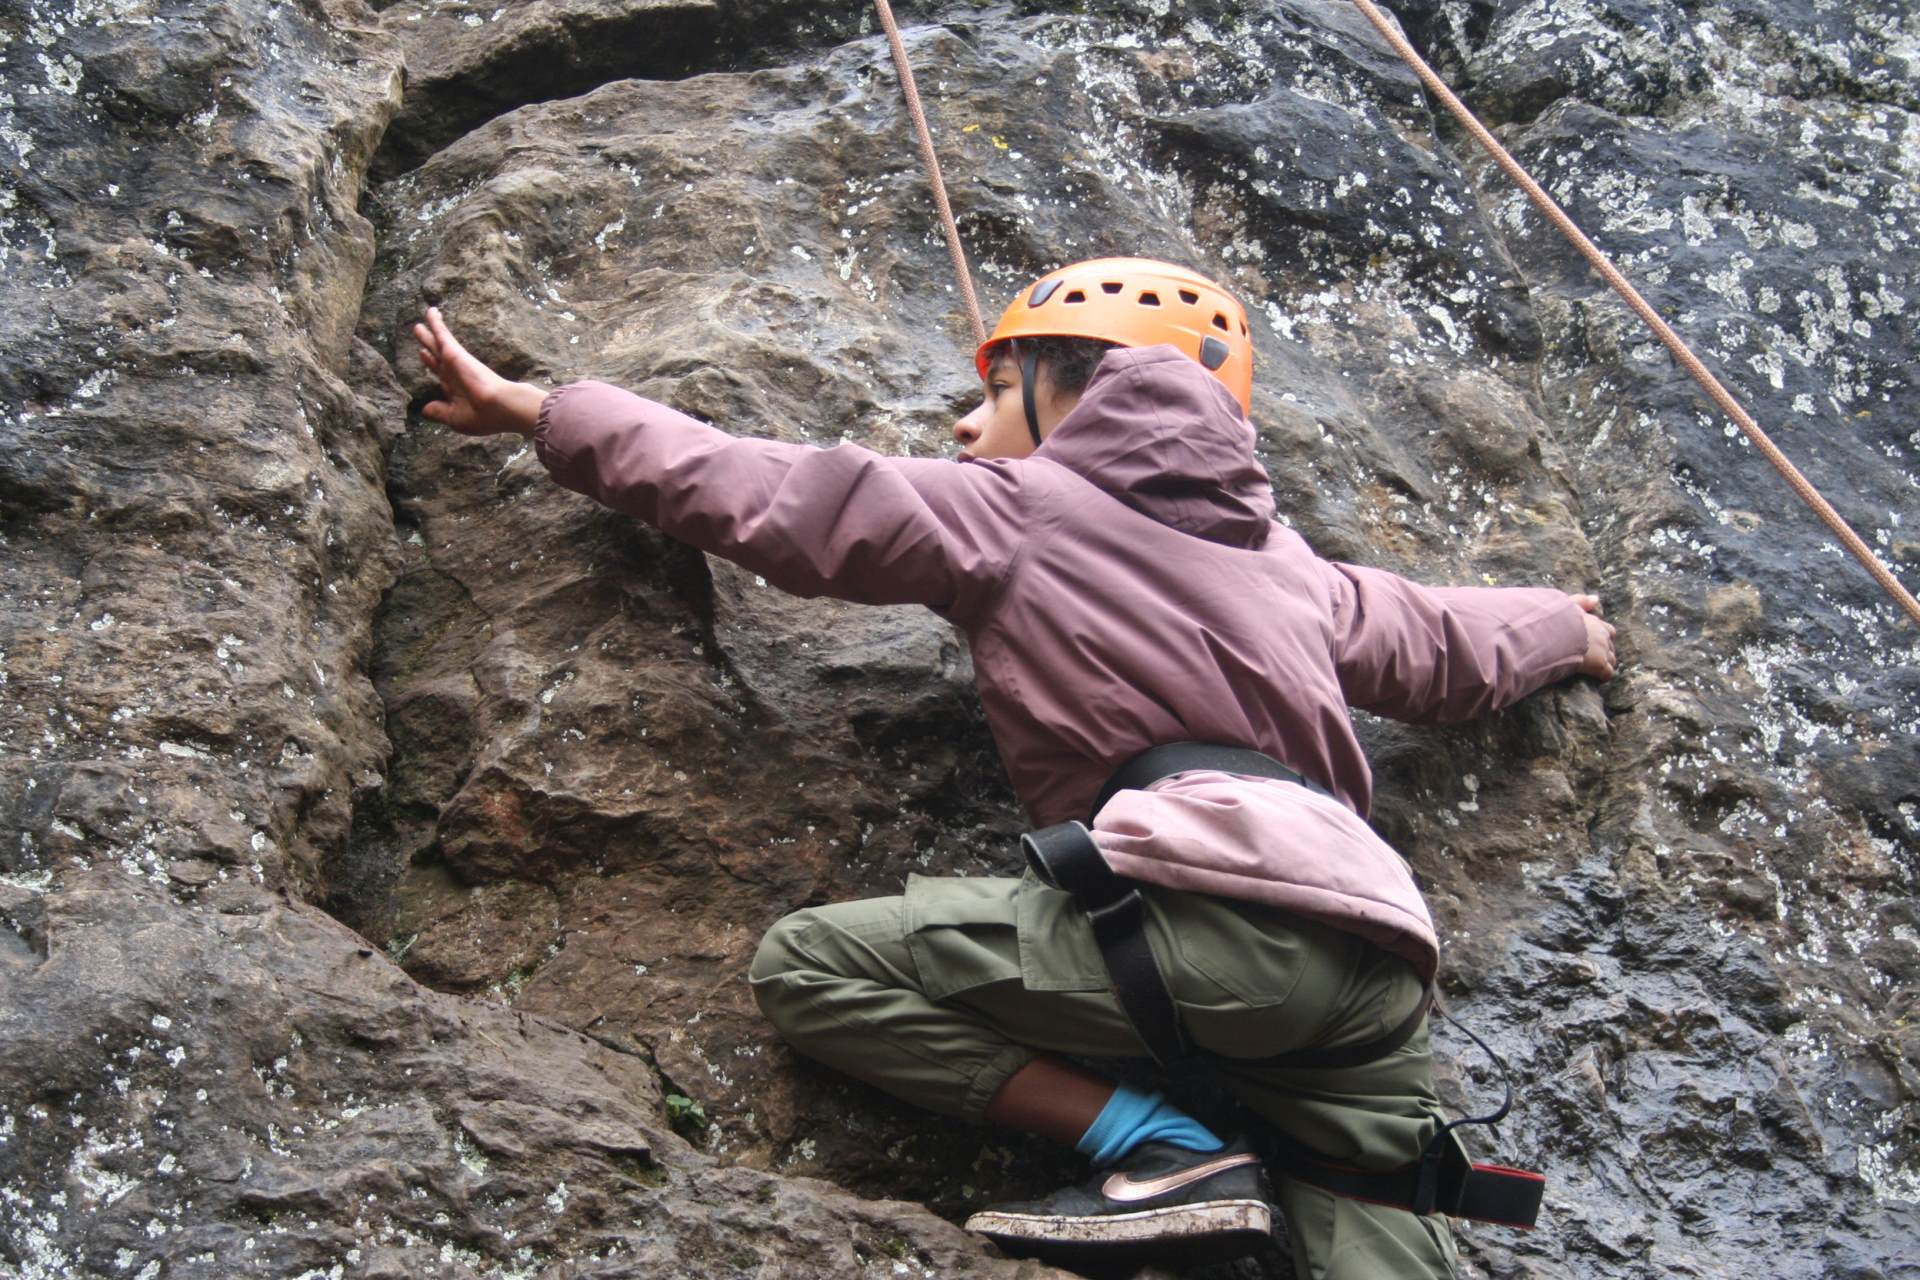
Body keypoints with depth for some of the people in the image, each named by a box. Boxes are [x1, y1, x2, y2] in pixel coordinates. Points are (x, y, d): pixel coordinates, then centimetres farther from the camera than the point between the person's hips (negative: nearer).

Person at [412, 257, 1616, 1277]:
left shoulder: (1009, 508, 12)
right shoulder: (1284, 562, 30)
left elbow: (757, 491, 13)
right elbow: (1443, 647, 44)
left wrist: (532, 407, 23)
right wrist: (1562, 630, 67)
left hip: (1209, 899, -7)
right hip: (1379, 961, 8)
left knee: (812, 961, -4)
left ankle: (1164, 1149, -9)